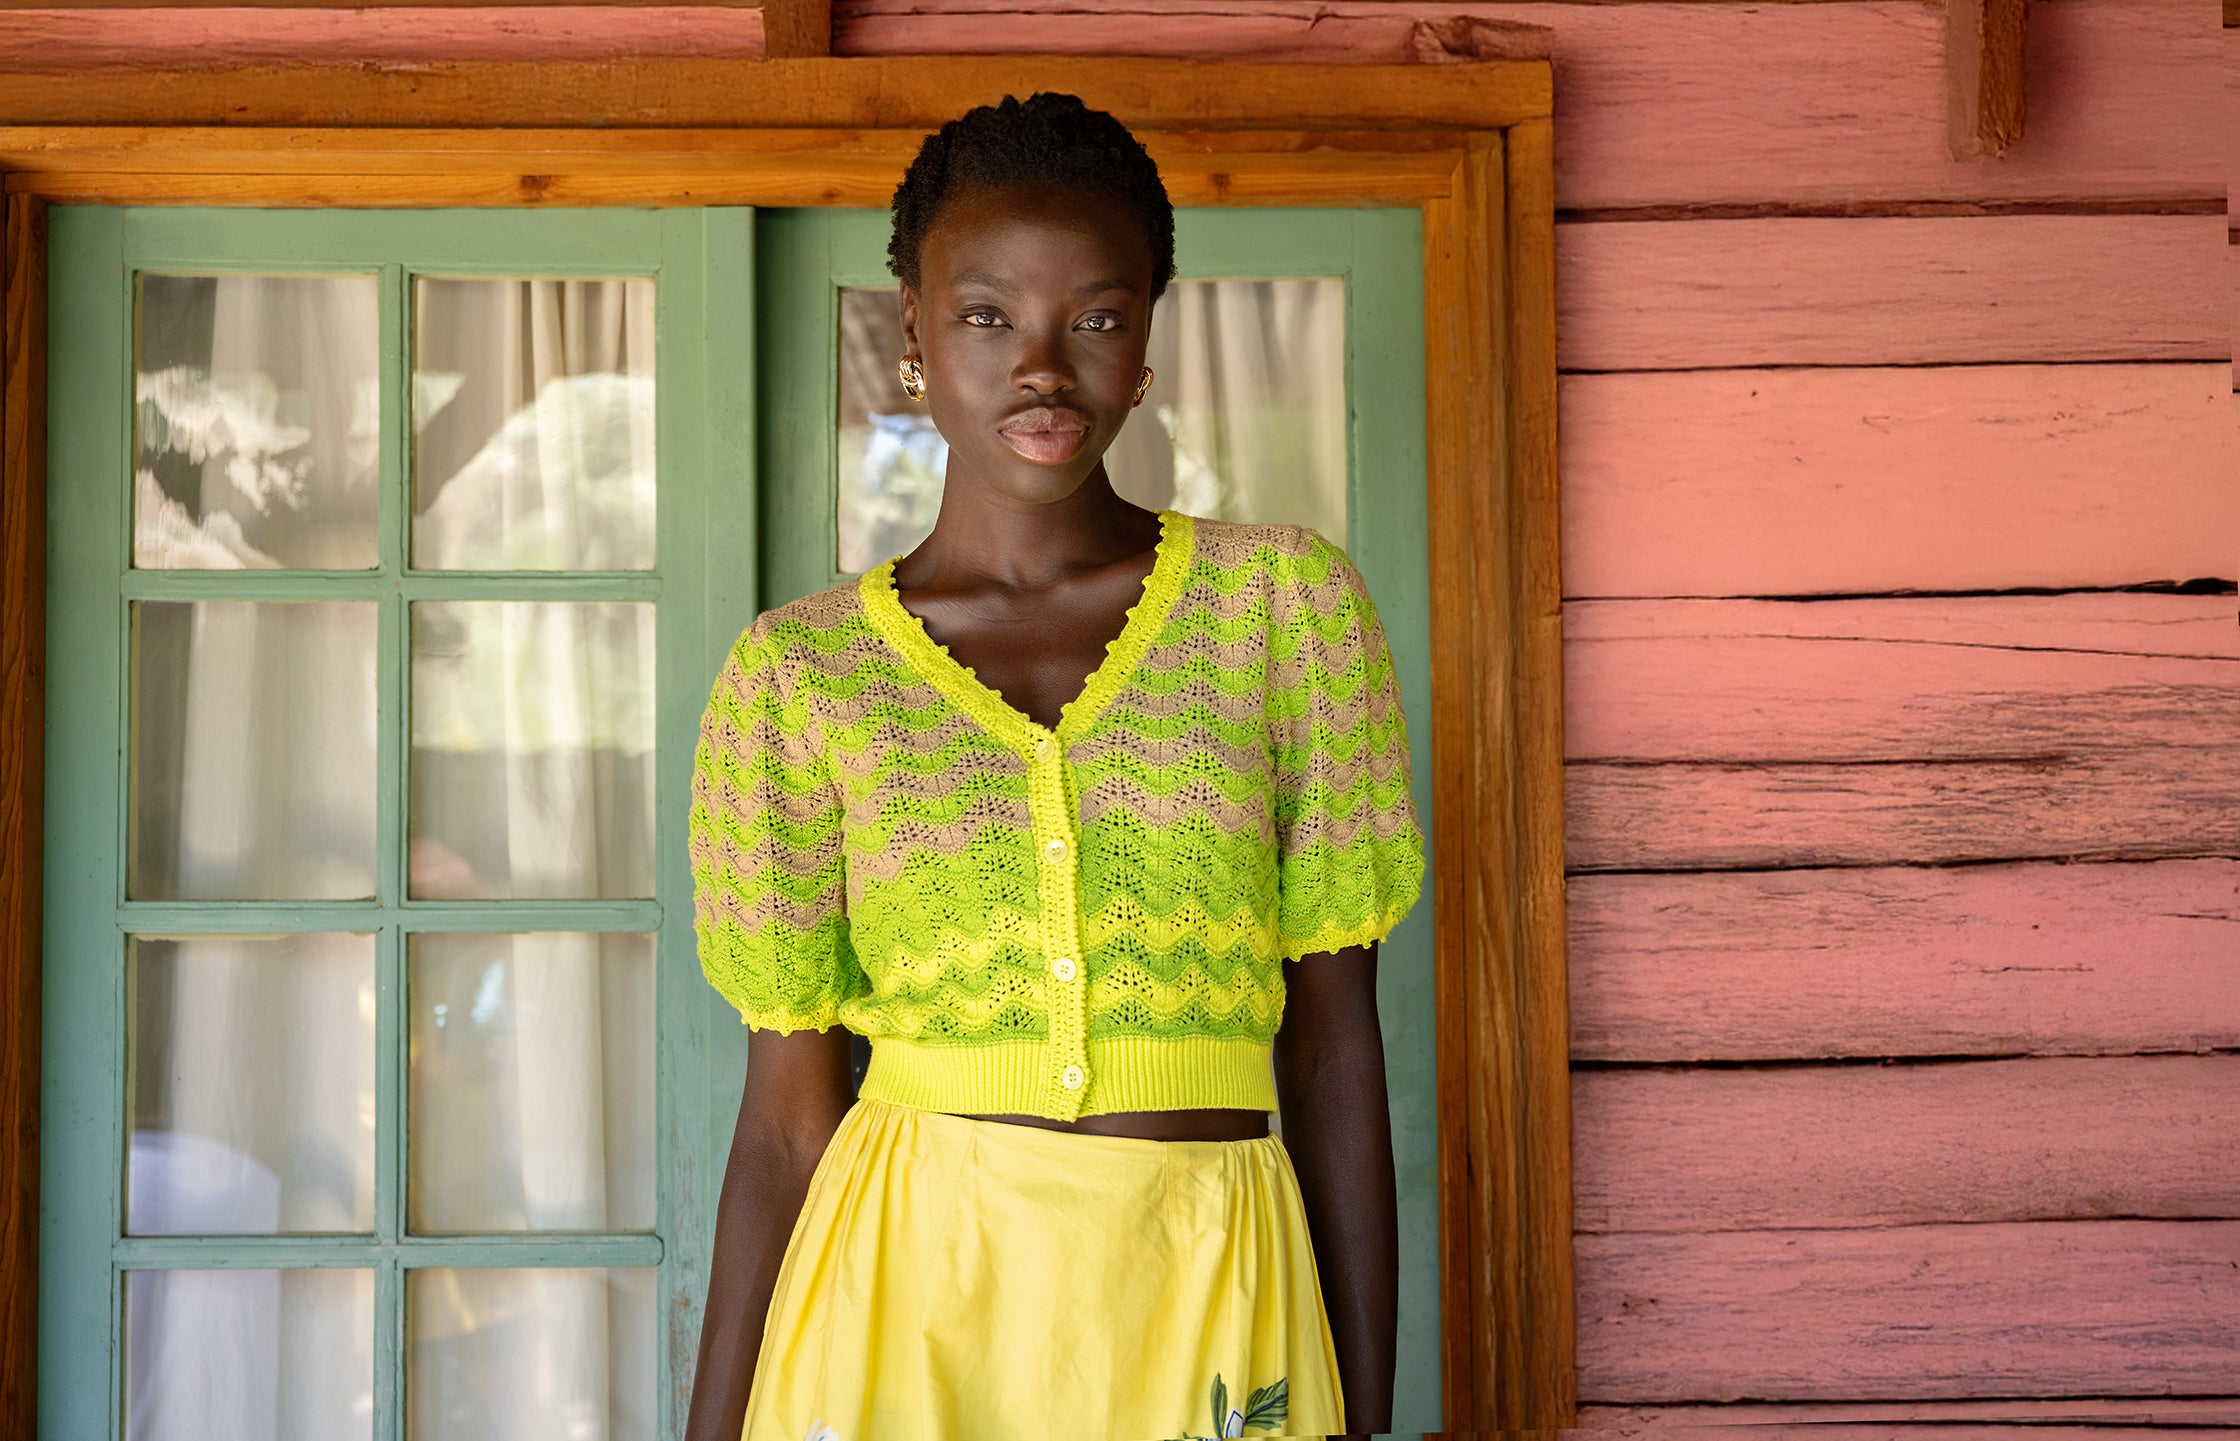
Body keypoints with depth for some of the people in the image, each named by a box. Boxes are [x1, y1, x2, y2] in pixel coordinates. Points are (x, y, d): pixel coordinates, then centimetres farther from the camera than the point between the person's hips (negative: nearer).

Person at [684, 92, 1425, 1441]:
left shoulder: (1287, 603, 1)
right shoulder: (799, 670, 2)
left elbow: (1335, 1051, 1)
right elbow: (786, 1116, 2)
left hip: (1208, 1322, 0)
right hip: (906, 1295, 0)